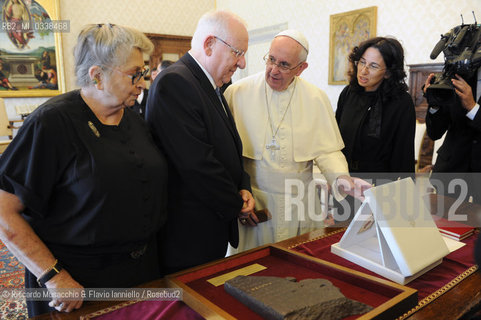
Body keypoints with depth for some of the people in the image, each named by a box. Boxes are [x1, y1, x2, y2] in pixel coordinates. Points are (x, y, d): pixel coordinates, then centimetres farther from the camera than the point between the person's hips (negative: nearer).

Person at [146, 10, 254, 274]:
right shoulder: (174, 83, -19)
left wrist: (243, 187, 0)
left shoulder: (211, 88, 11)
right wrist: (237, 205, -11)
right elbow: (196, 163, -25)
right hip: (189, 232, -9)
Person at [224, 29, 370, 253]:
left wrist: (341, 177, -17)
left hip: (300, 208, 2)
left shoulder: (316, 98, 2)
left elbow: (327, 151, 3)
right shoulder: (237, 93, -4)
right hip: (251, 202, -1)